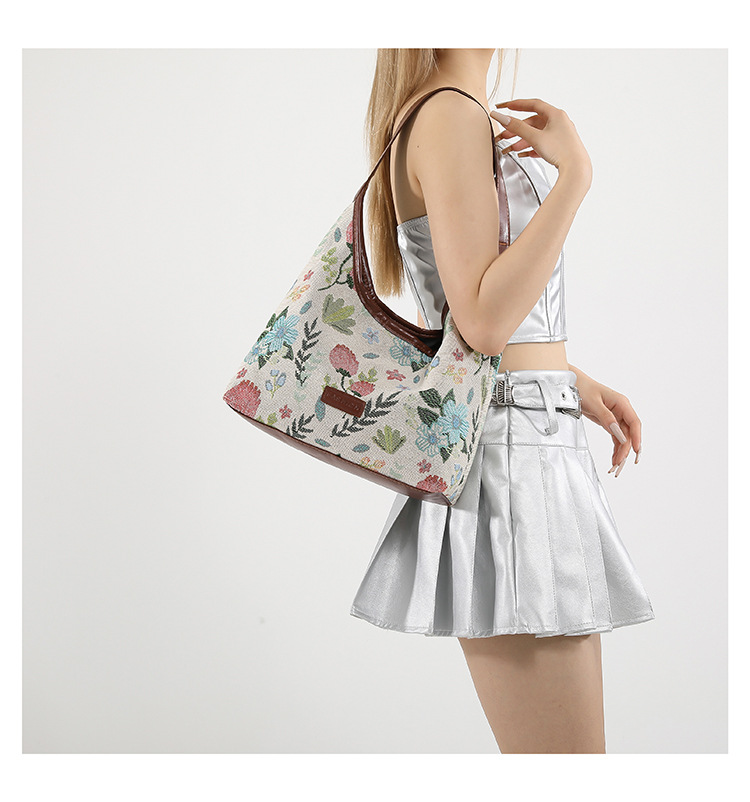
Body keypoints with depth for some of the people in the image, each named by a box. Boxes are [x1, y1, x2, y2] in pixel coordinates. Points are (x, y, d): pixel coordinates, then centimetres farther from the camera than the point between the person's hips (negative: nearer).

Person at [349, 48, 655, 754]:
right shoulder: (450, 114, -12)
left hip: (539, 432, 10)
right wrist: (575, 171, -17)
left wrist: (572, 380, 16)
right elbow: (484, 322, -21)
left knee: (572, 746, 16)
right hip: (509, 439, -10)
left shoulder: (481, 122, 19)